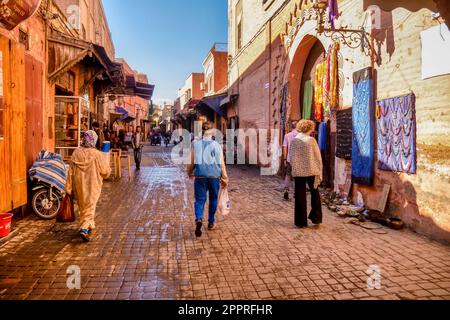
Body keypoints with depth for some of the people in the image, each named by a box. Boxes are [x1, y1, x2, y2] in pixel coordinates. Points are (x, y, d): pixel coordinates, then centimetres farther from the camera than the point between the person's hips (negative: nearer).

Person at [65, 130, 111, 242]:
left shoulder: (76, 153, -5)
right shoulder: (97, 155, -16)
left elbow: (71, 172, -1)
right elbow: (105, 172, -9)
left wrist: (69, 188, 5)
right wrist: (107, 164, 13)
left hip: (79, 185, 4)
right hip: (92, 186, -4)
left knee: (83, 206, 21)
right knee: (90, 207, 3)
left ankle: (90, 225, 35)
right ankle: (84, 229, -12)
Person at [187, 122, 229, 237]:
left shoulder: (196, 145, 0)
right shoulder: (217, 145, 0)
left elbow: (192, 163, 0)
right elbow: (222, 163, -4)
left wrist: (189, 173, 18)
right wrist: (225, 178, 2)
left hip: (200, 176, 0)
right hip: (214, 175, 1)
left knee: (199, 200, 5)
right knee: (213, 199, 17)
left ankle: (199, 219, -20)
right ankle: (211, 223, 27)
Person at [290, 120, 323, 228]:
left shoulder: (294, 140, -3)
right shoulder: (311, 140, -7)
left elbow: (291, 158, 2)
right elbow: (318, 157, -5)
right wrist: (319, 171, 3)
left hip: (298, 172, 1)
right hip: (311, 171, -1)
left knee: (300, 197, 7)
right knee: (315, 194, 19)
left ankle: (301, 222, 12)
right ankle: (316, 217, 21)